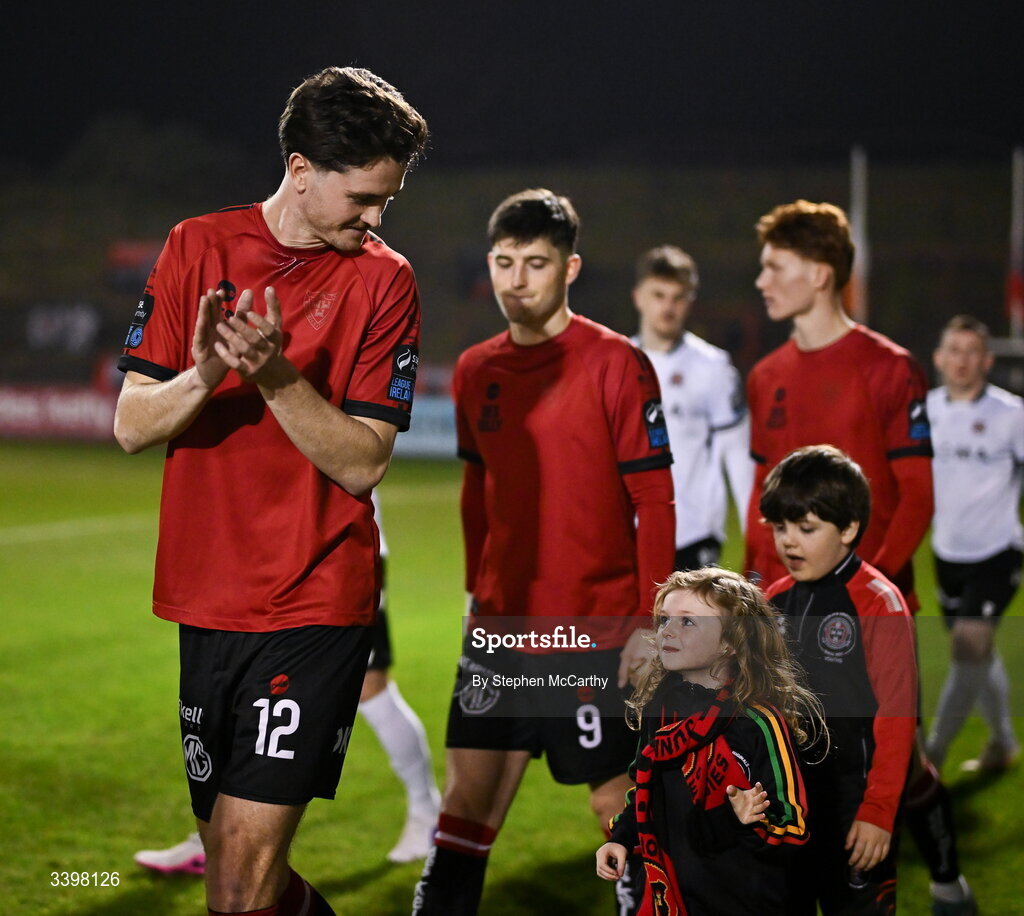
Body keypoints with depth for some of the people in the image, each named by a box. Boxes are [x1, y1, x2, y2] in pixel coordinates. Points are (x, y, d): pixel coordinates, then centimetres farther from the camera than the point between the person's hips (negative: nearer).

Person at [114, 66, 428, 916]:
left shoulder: (384, 280, -3)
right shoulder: (197, 247, 4)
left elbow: (362, 462, -9)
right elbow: (131, 426, 0)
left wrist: (277, 375, -23)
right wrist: (202, 376, -20)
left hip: (314, 606, -3)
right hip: (204, 600, 4)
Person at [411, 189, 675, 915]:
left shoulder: (615, 365, -9)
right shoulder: (475, 372, 8)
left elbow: (655, 500, -10)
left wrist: (649, 620, -13)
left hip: (597, 634, -5)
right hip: (500, 629, 5)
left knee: (617, 798, 1)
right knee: (470, 791, 4)